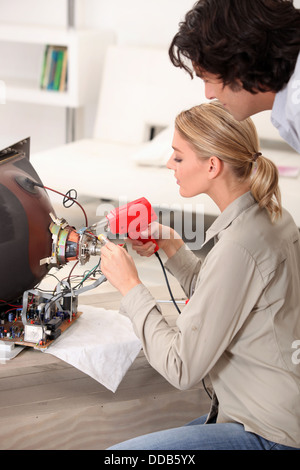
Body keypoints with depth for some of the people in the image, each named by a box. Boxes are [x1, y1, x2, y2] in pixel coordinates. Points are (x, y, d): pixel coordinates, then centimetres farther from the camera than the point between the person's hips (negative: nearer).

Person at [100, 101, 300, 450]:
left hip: (267, 434, -10)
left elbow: (182, 369, -22)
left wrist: (130, 286, -13)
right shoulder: (272, 216, 3)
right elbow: (218, 301, 17)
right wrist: (173, 247, 5)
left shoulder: (238, 246, -27)